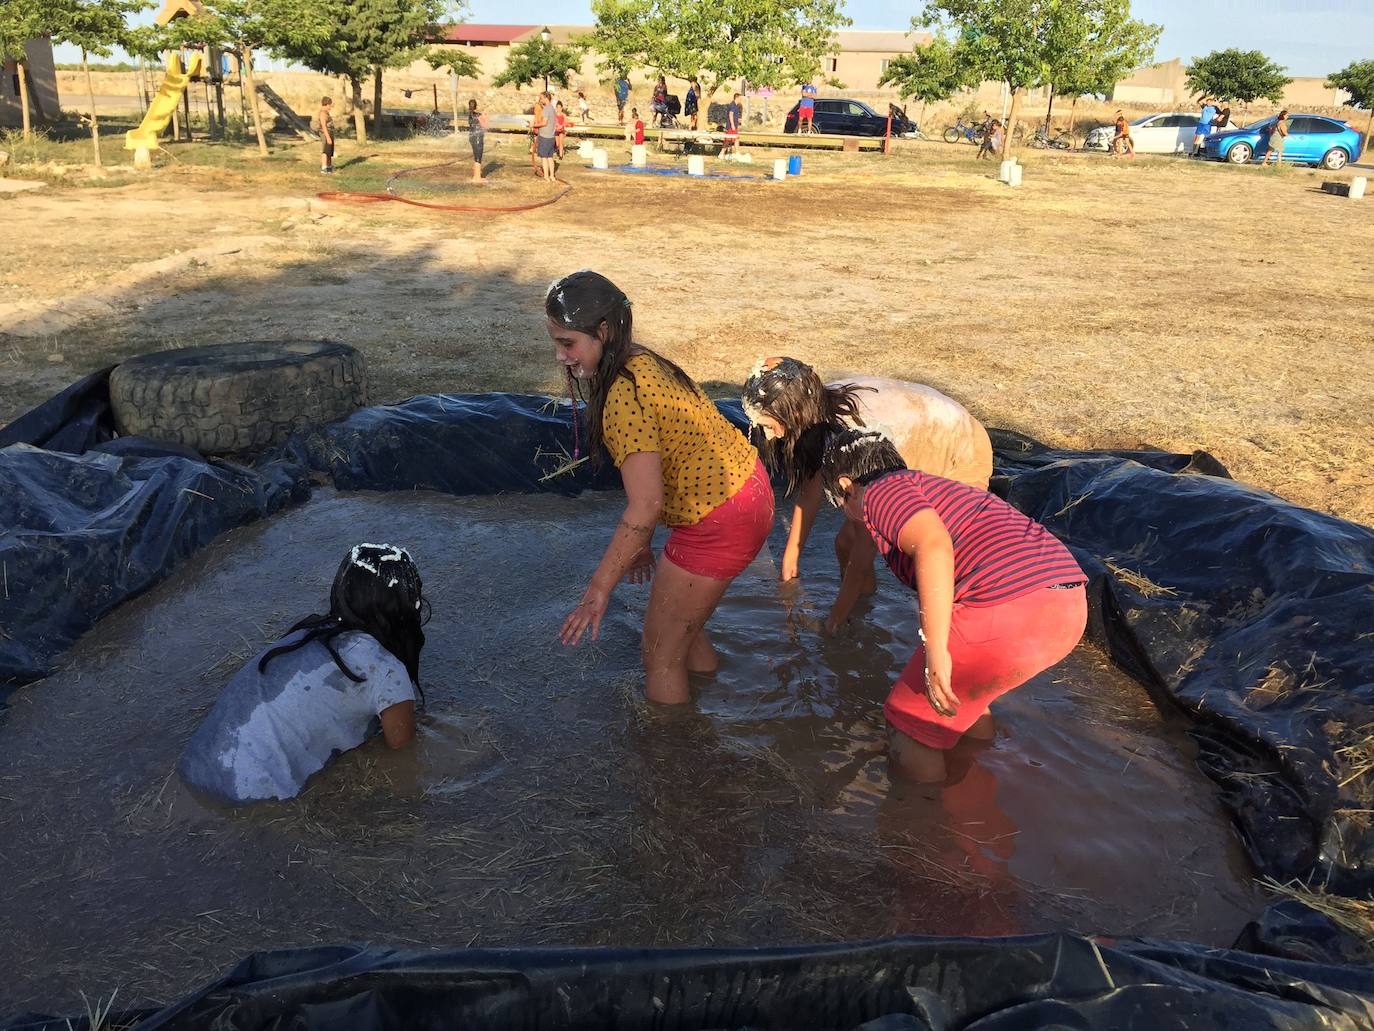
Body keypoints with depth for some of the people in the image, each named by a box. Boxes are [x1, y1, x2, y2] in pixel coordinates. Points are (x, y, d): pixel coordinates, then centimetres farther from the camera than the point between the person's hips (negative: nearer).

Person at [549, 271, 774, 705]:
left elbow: (645, 507, -29)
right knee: (684, 625, 28)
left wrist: (598, 590, -23)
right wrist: (638, 544, 16)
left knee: (660, 653, 6)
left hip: (720, 522, -10)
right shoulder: (641, 362, 4)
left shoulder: (623, 395, -26)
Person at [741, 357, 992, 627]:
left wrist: (835, 620, -22)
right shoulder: (819, 411, -18)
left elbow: (864, 551, -31)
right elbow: (810, 487, -2)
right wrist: (791, 553, 5)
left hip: (962, 457, -7)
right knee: (846, 541, 1)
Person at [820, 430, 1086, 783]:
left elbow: (934, 545, -18)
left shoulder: (882, 492, 4)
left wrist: (935, 651, -20)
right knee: (963, 694, 33)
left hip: (1006, 610, -10)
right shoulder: (934, 488, 33)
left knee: (910, 726, 8)